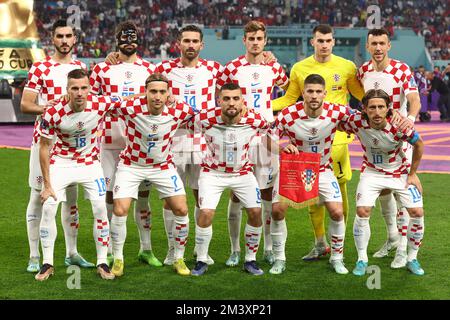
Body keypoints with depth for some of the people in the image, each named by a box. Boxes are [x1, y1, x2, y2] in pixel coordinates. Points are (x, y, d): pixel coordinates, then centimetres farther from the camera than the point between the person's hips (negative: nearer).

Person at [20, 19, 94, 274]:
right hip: (45, 136, -4)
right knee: (38, 195, -2)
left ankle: (72, 253, 19)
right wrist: (44, 108, -22)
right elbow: (25, 104, -5)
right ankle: (34, 257, 4)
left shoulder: (81, 67, 12)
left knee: (71, 196, 9)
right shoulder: (40, 68, -1)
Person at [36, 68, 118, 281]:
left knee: (100, 209, -7)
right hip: (61, 162, -1)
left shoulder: (101, 104, -21)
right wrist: (47, 184, -12)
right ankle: (47, 264, 3)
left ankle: (102, 263, 7)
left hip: (90, 163, 1)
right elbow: (44, 148, -13)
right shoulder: (53, 113, -23)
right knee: (48, 208, -11)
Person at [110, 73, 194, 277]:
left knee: (181, 209, -6)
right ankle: (118, 260, 9)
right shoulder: (130, 108, -27)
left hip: (163, 166, 2)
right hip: (131, 165, -2)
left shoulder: (179, 111, -20)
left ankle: (179, 259, 14)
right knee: (120, 210, -13)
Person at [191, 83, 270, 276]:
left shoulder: (254, 120, -21)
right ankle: (201, 261, 4)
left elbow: (271, 128, 2)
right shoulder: (206, 119, -25)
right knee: (206, 213, -16)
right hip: (213, 172, -2)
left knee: (255, 212, -5)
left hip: (243, 173, 2)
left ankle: (250, 260, 14)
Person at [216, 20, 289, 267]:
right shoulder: (232, 68, -2)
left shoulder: (273, 67, 7)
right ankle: (235, 250, 8)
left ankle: (268, 249, 15)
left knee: (268, 192, 6)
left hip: (267, 135, 3)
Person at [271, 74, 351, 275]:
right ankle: (279, 259, 8)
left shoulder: (336, 112, -19)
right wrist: (283, 147, -33)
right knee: (277, 210, -12)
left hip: (323, 170, 1)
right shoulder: (288, 115, -23)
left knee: (337, 212, -10)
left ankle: (337, 258, 13)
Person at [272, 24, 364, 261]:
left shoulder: (346, 67, 3)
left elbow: (362, 94, 11)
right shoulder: (299, 68, 6)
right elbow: (289, 99, 12)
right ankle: (320, 244, 17)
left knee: (339, 188, -3)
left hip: (337, 134, -2)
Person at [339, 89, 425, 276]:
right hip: (371, 172, 1)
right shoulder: (356, 122, -25)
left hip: (400, 172, 0)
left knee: (417, 212, -8)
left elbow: (419, 144, -11)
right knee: (362, 211, -15)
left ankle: (412, 259, 13)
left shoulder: (398, 126, -29)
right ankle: (362, 260, 2)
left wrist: (413, 174, -5)